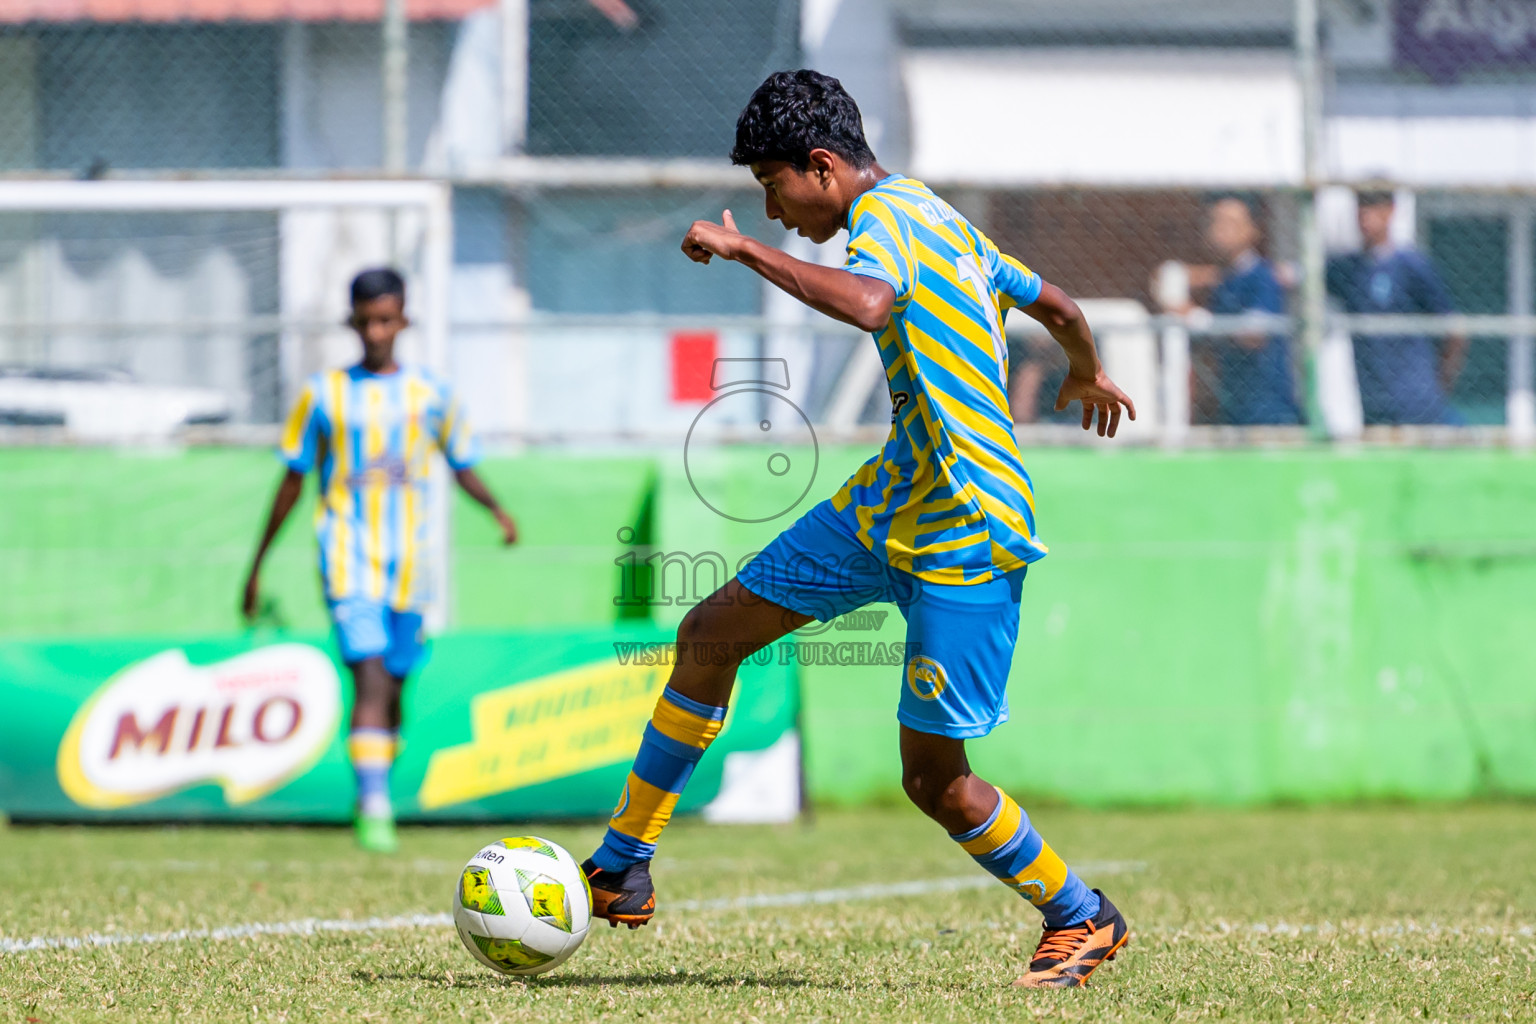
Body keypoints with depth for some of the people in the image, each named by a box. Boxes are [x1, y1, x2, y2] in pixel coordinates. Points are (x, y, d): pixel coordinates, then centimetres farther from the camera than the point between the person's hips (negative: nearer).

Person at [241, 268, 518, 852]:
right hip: (348, 557, -3)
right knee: (370, 677, -18)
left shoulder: (432, 396, 8)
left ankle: (375, 795, 28)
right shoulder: (324, 395, 4)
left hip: (408, 563, 3)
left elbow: (463, 469, 14)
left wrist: (497, 511, -7)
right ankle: (374, 810, -24)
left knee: (393, 690, 8)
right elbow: (293, 482, 10)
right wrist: (257, 566, 11)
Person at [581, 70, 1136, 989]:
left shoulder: (884, 216, -15)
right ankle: (622, 868, 16)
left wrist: (745, 249, -29)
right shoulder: (931, 217, 13)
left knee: (933, 776, -6)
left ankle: (1083, 921, 16)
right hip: (890, 504, 10)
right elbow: (1059, 307, 25)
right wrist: (1088, 373, 46)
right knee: (711, 633, 9)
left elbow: (868, 304, -40)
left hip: (966, 537, -10)